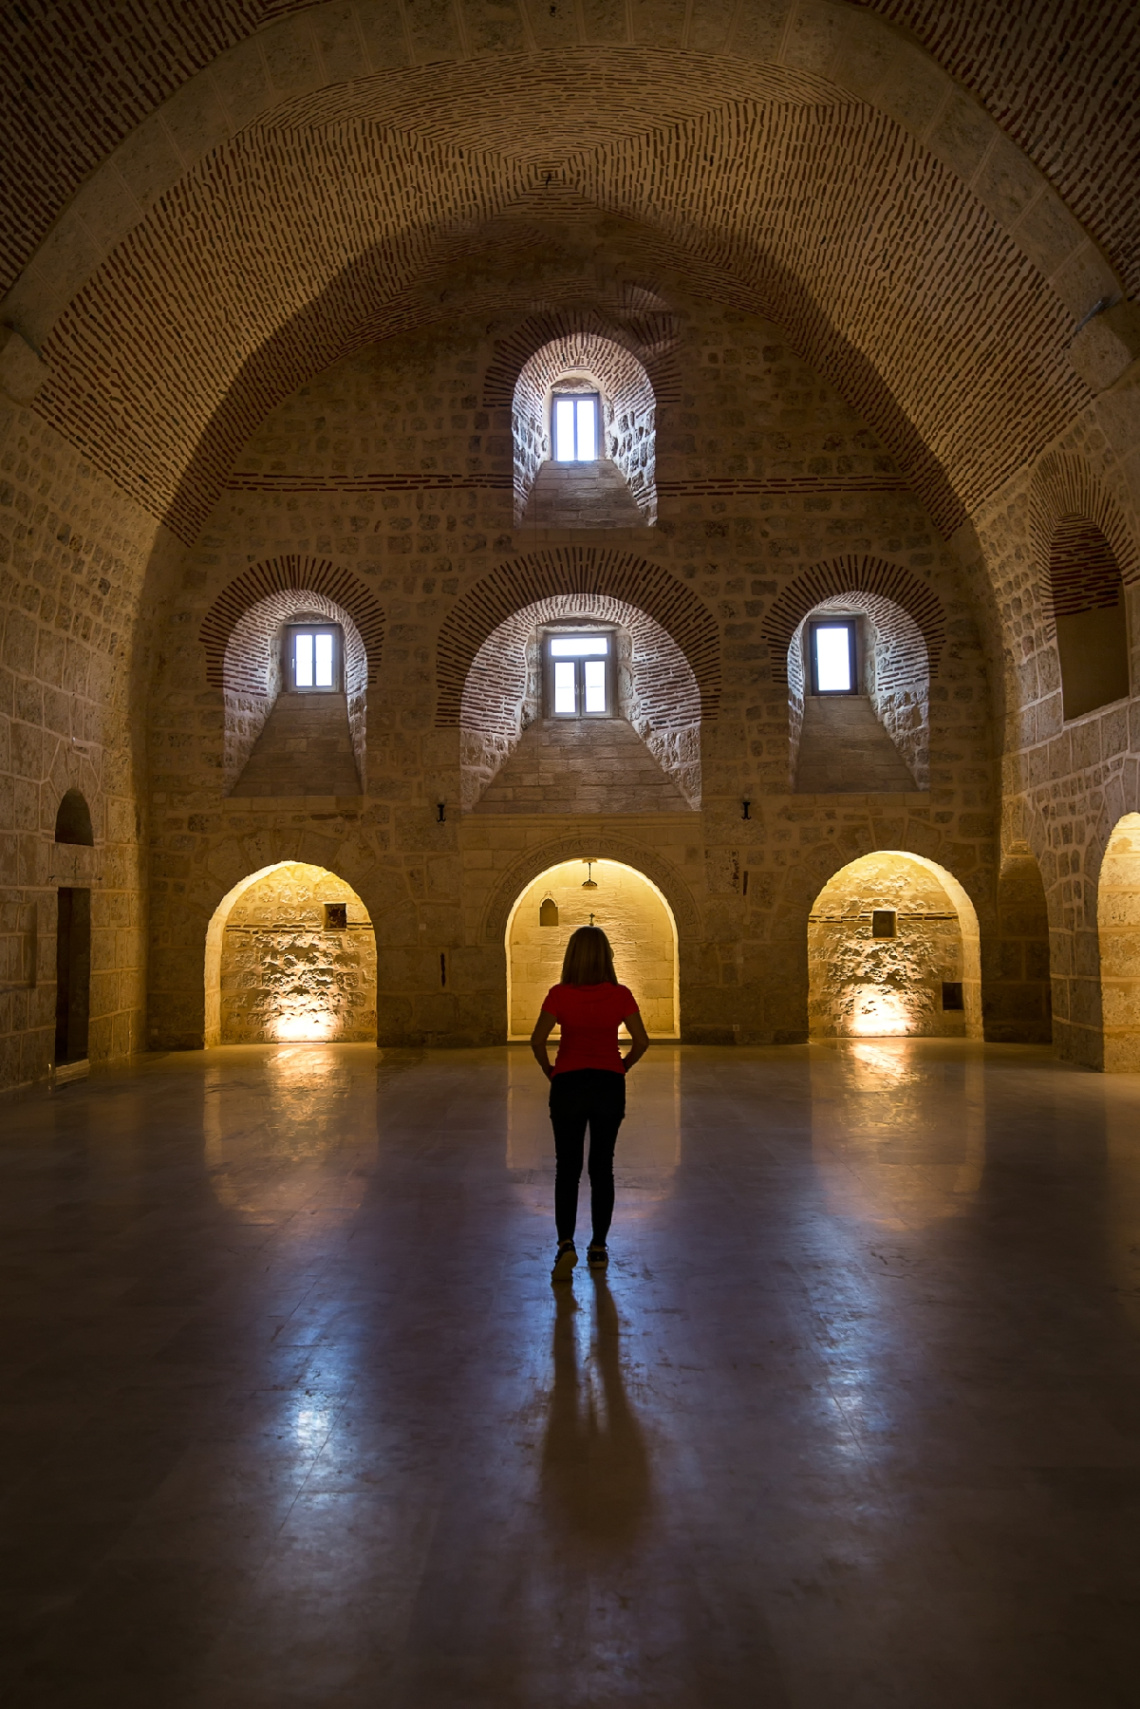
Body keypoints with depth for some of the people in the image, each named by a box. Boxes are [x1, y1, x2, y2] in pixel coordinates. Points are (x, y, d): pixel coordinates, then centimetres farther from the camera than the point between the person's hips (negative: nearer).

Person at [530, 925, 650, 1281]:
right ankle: (598, 1249, 18)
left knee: (567, 1168, 9)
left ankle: (566, 1244, -7)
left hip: (568, 1085, -1)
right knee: (602, 1168, 13)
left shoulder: (559, 994, -9)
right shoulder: (620, 995, -5)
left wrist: (549, 1071, 4)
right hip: (609, 1086, 1)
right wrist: (621, 1067, 10)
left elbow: (537, 1040, -12)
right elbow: (641, 1041, -4)